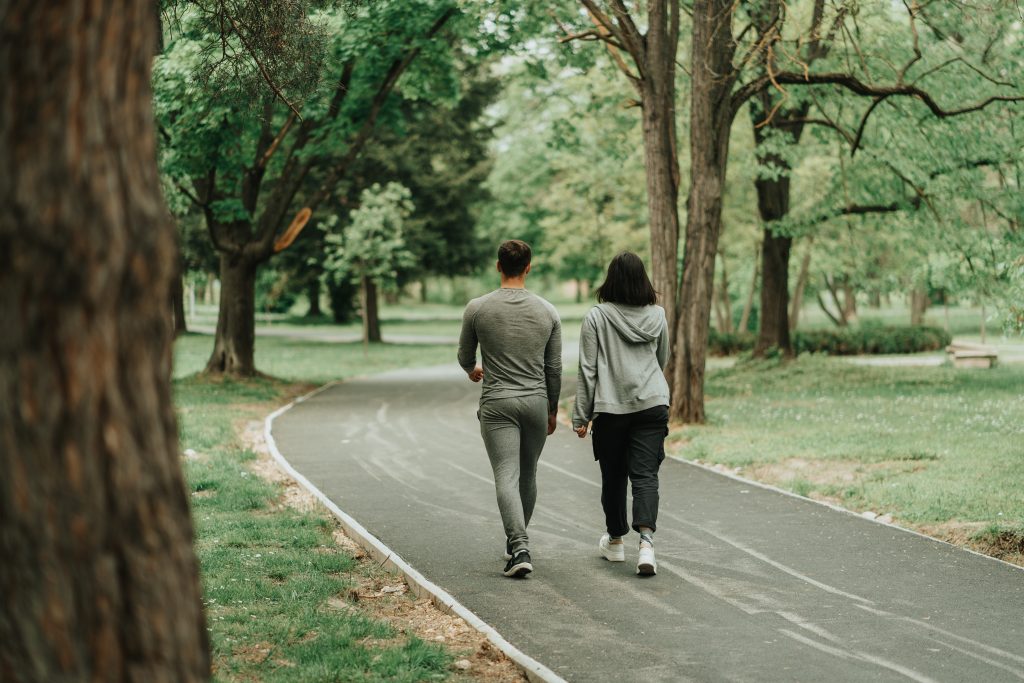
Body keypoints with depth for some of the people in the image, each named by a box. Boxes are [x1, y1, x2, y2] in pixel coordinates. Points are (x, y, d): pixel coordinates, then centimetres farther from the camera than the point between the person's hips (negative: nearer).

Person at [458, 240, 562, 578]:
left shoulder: (478, 308, -5)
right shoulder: (547, 311, 1)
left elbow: (465, 356, 10)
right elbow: (554, 369, 6)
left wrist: (473, 369, 34)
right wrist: (552, 410, 19)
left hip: (497, 404, -3)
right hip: (536, 402, 3)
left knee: (507, 476, -8)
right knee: (527, 476, 18)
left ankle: (519, 547, -24)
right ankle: (516, 541, 33)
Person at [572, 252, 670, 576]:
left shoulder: (596, 317, -6)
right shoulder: (657, 316, 4)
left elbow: (587, 369, -5)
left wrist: (581, 415, 0)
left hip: (610, 407, -1)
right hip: (653, 404, 2)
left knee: (613, 476, 13)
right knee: (645, 474, -2)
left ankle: (615, 541, 28)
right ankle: (646, 540, -21)